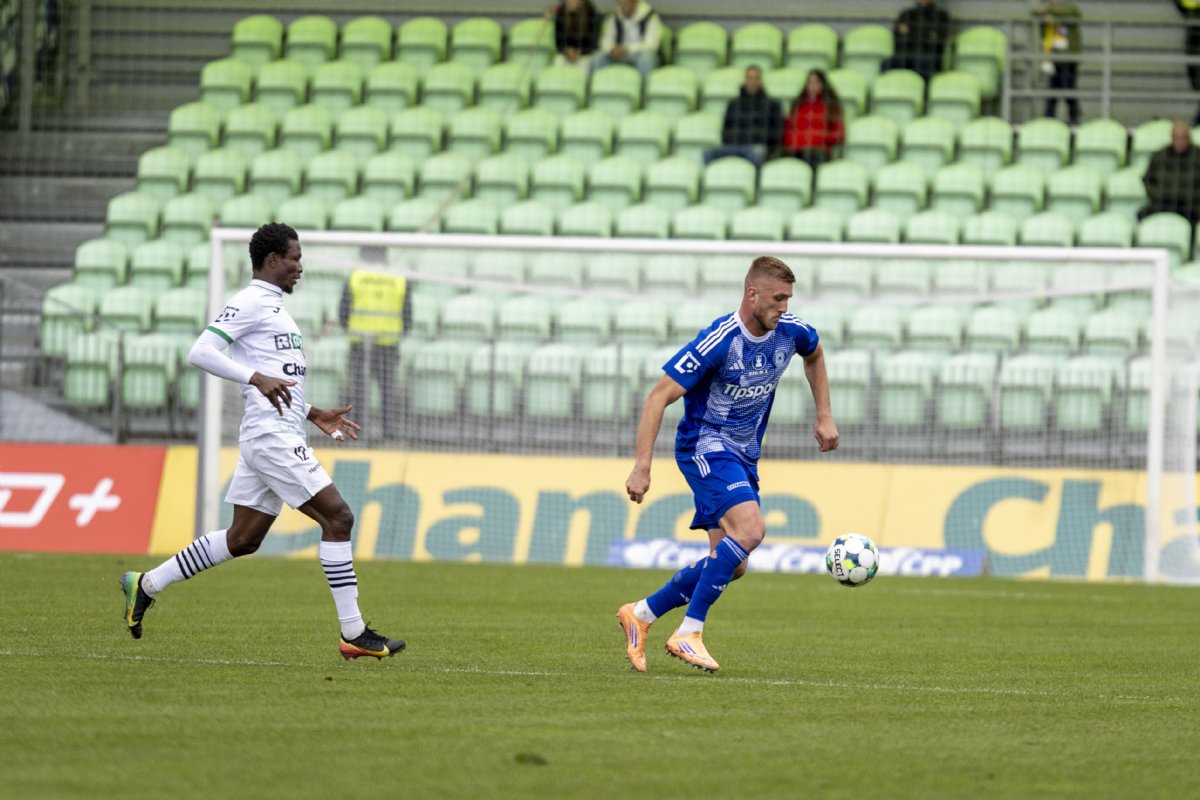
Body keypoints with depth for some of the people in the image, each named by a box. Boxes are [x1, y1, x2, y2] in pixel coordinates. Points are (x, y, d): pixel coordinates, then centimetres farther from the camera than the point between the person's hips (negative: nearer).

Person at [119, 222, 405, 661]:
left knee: (242, 538, 12)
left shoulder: (273, 308, 22)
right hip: (272, 438, -10)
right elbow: (200, 353, -19)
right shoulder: (249, 303, -8)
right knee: (337, 517, -11)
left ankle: (146, 585, 20)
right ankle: (353, 634, -10)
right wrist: (257, 377, -29)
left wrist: (316, 415, 22)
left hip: (279, 437, 10)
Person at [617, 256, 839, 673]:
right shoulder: (719, 341, -24)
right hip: (705, 446, -8)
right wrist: (642, 466, -26)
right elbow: (658, 397, -21)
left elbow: (815, 356, 24)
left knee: (731, 566, 5)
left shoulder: (790, 331, -4)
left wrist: (824, 416, 17)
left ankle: (640, 614, 20)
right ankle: (689, 633, -22)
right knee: (750, 528, -29)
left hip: (743, 454, 8)